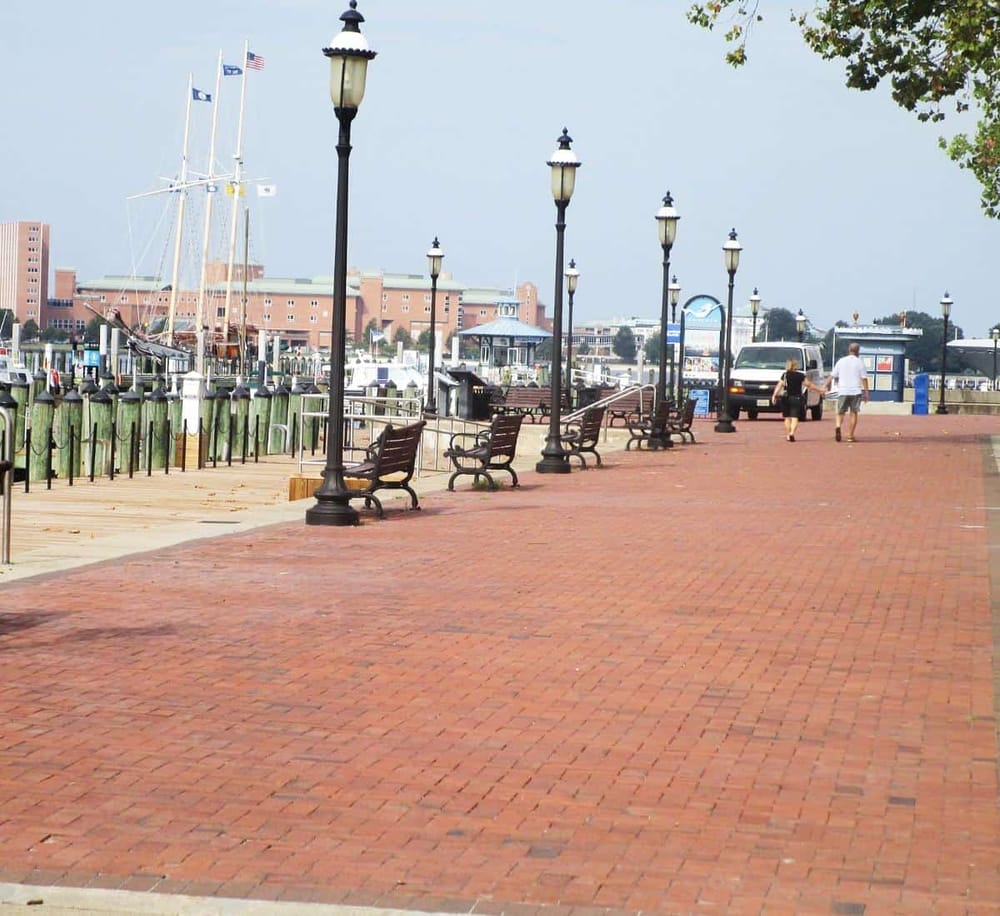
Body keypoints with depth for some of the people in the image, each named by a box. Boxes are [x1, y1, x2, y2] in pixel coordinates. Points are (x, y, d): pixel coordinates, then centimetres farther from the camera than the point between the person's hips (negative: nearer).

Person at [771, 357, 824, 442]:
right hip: (797, 399, -1)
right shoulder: (801, 375, 0)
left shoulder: (785, 375, 1)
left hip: (786, 399, 1)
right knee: (795, 418, -4)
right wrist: (820, 389, 16)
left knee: (787, 418, 12)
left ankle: (788, 435, 12)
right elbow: (809, 385, 5)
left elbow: (779, 386, -8)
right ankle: (792, 433, -24)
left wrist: (774, 395, -11)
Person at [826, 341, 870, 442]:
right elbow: (864, 378, -3)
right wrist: (866, 392, -1)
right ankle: (850, 436, 3)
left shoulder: (841, 361, 7)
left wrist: (827, 385, 10)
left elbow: (832, 376, 4)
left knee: (840, 412, 9)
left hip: (842, 391, 1)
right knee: (853, 413, 7)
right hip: (856, 391, -1)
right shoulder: (859, 362, 0)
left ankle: (838, 426, -21)